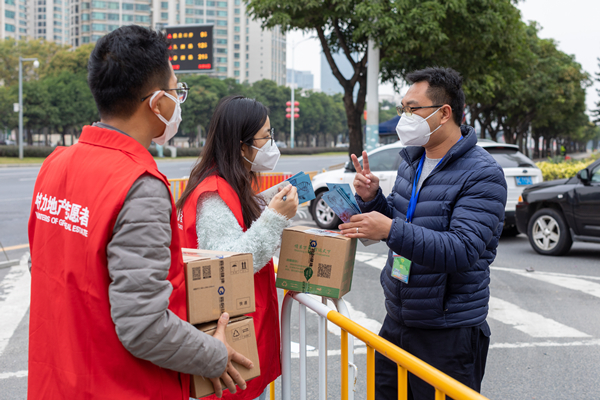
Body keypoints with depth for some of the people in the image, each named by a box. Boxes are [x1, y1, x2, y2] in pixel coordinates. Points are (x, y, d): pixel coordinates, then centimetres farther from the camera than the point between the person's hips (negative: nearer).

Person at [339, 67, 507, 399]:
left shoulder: (482, 174, -16)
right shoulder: (411, 161, 8)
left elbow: (462, 251, -27)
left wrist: (391, 230, -37)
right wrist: (372, 199, -4)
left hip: (448, 334, -7)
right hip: (397, 321, 8)